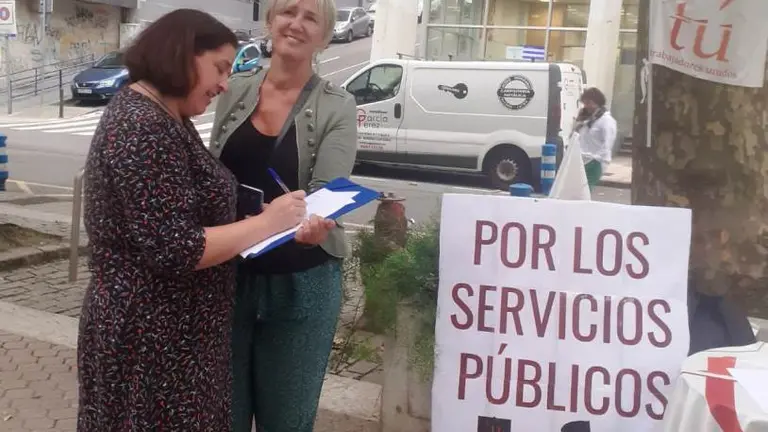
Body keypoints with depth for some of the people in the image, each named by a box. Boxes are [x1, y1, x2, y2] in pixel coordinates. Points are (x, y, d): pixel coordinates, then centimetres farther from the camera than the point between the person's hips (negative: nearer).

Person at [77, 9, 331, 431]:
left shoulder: (160, 116, 11)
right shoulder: (144, 130, -22)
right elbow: (175, 249, -26)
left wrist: (282, 222, 2)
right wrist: (267, 221, -18)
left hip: (170, 325, 10)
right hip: (152, 335, -10)